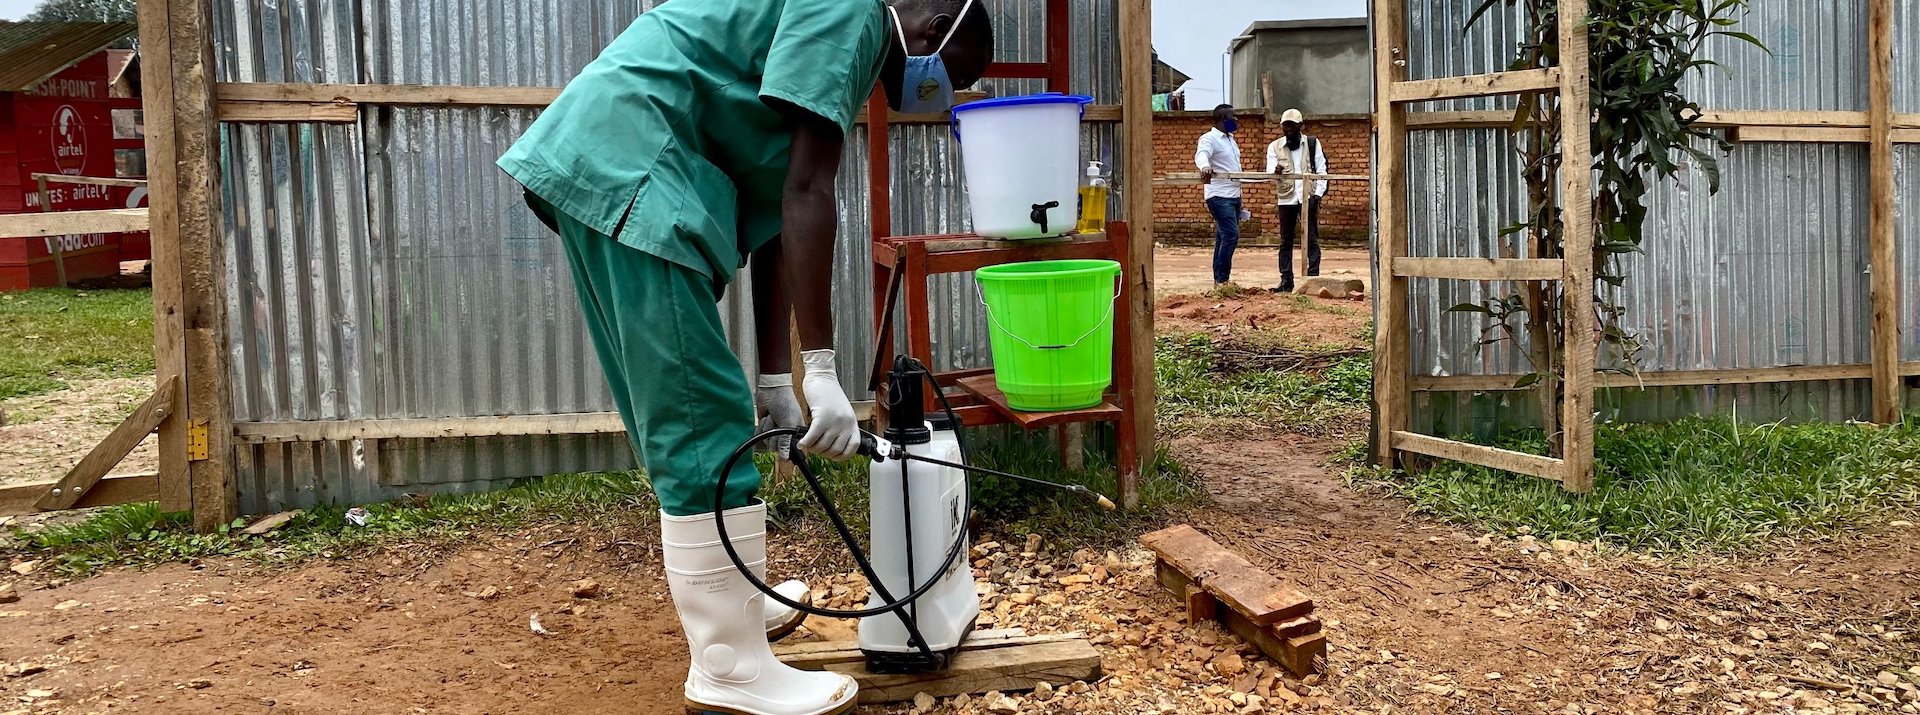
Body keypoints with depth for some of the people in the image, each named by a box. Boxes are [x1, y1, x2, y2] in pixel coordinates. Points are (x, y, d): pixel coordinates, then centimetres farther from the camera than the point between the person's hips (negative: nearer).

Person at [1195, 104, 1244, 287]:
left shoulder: (1230, 139, 18)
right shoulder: (1210, 138, -10)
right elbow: (1201, 154, -31)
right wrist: (1205, 166, -54)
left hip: (1234, 196, 9)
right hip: (1219, 196, -9)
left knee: (1224, 238, 9)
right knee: (1231, 235, -17)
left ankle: (1219, 280, 13)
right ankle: (1222, 279, -15)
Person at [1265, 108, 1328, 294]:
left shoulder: (1312, 143, 7)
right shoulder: (1275, 147, 7)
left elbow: (1321, 170, 4)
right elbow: (1269, 172, -2)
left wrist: (1318, 194, -8)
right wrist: (1275, 172, -26)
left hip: (1308, 197, -1)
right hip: (1287, 198, 1)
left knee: (1312, 240, -3)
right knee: (1285, 241, 4)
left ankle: (1313, 277, -1)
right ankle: (1286, 280, 8)